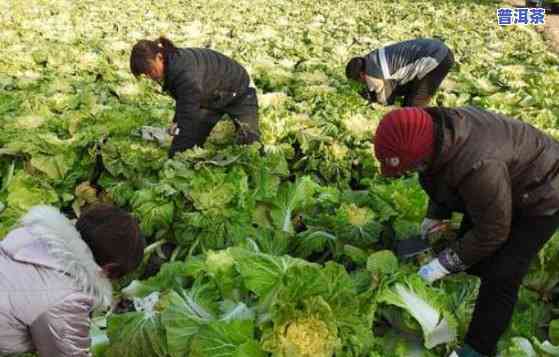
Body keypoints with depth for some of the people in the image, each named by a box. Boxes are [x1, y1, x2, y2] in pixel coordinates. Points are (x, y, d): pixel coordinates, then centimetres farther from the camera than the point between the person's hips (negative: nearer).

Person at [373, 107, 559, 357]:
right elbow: (441, 180, 4)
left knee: (500, 276, -11)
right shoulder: (436, 131, -20)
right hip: (506, 185, 8)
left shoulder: (478, 168, -45)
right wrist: (435, 216, 3)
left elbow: (492, 233, -29)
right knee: (467, 242, 16)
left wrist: (446, 263, -20)